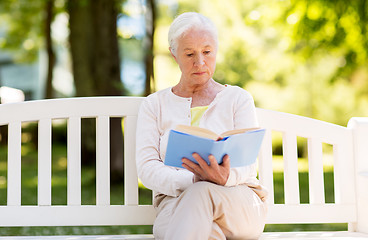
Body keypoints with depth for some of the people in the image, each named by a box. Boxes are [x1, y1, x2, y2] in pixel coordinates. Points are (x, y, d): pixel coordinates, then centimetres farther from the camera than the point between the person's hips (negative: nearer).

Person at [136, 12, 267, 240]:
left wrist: (225, 177, -25)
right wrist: (193, 179, -20)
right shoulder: (154, 105, 15)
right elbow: (147, 168, 1)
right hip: (175, 201, -1)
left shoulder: (239, 98, 13)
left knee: (201, 194, -38)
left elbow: (248, 165, 2)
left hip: (241, 203, 1)